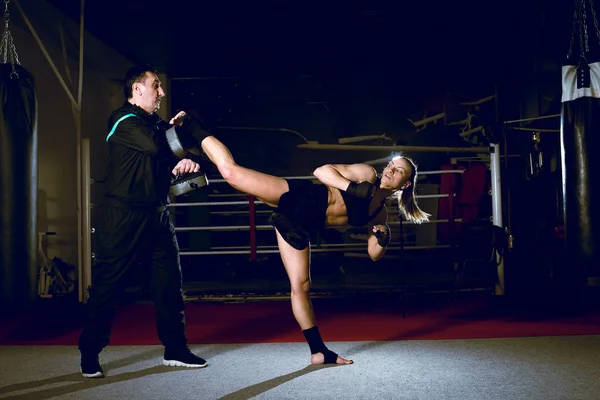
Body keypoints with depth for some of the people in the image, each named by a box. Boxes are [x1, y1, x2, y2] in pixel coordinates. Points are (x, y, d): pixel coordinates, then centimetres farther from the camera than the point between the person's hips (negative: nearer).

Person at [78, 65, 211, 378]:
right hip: (125, 215, -8)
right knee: (107, 284, -1)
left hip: (157, 215, 8)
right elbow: (155, 145, -25)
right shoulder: (122, 120, -9)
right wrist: (172, 127, -4)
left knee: (169, 282, 8)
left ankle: (175, 349, 18)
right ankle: (89, 354, 12)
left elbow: (172, 157, 15)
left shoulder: (156, 124, 17)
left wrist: (187, 162, -9)